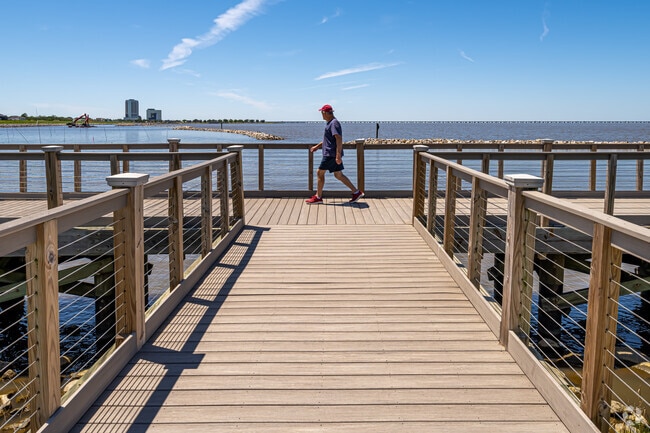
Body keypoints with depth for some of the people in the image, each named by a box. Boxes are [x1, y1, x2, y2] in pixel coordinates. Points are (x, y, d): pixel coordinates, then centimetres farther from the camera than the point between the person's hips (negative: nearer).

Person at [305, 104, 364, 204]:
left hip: (331, 154, -10)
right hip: (334, 155, 10)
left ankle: (318, 197, 7)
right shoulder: (331, 123, 17)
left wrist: (338, 155, -29)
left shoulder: (334, 123, -15)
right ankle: (356, 192, 10)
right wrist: (317, 146, 29)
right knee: (338, 175, 11)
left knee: (320, 173, -1)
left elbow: (339, 139, -25)